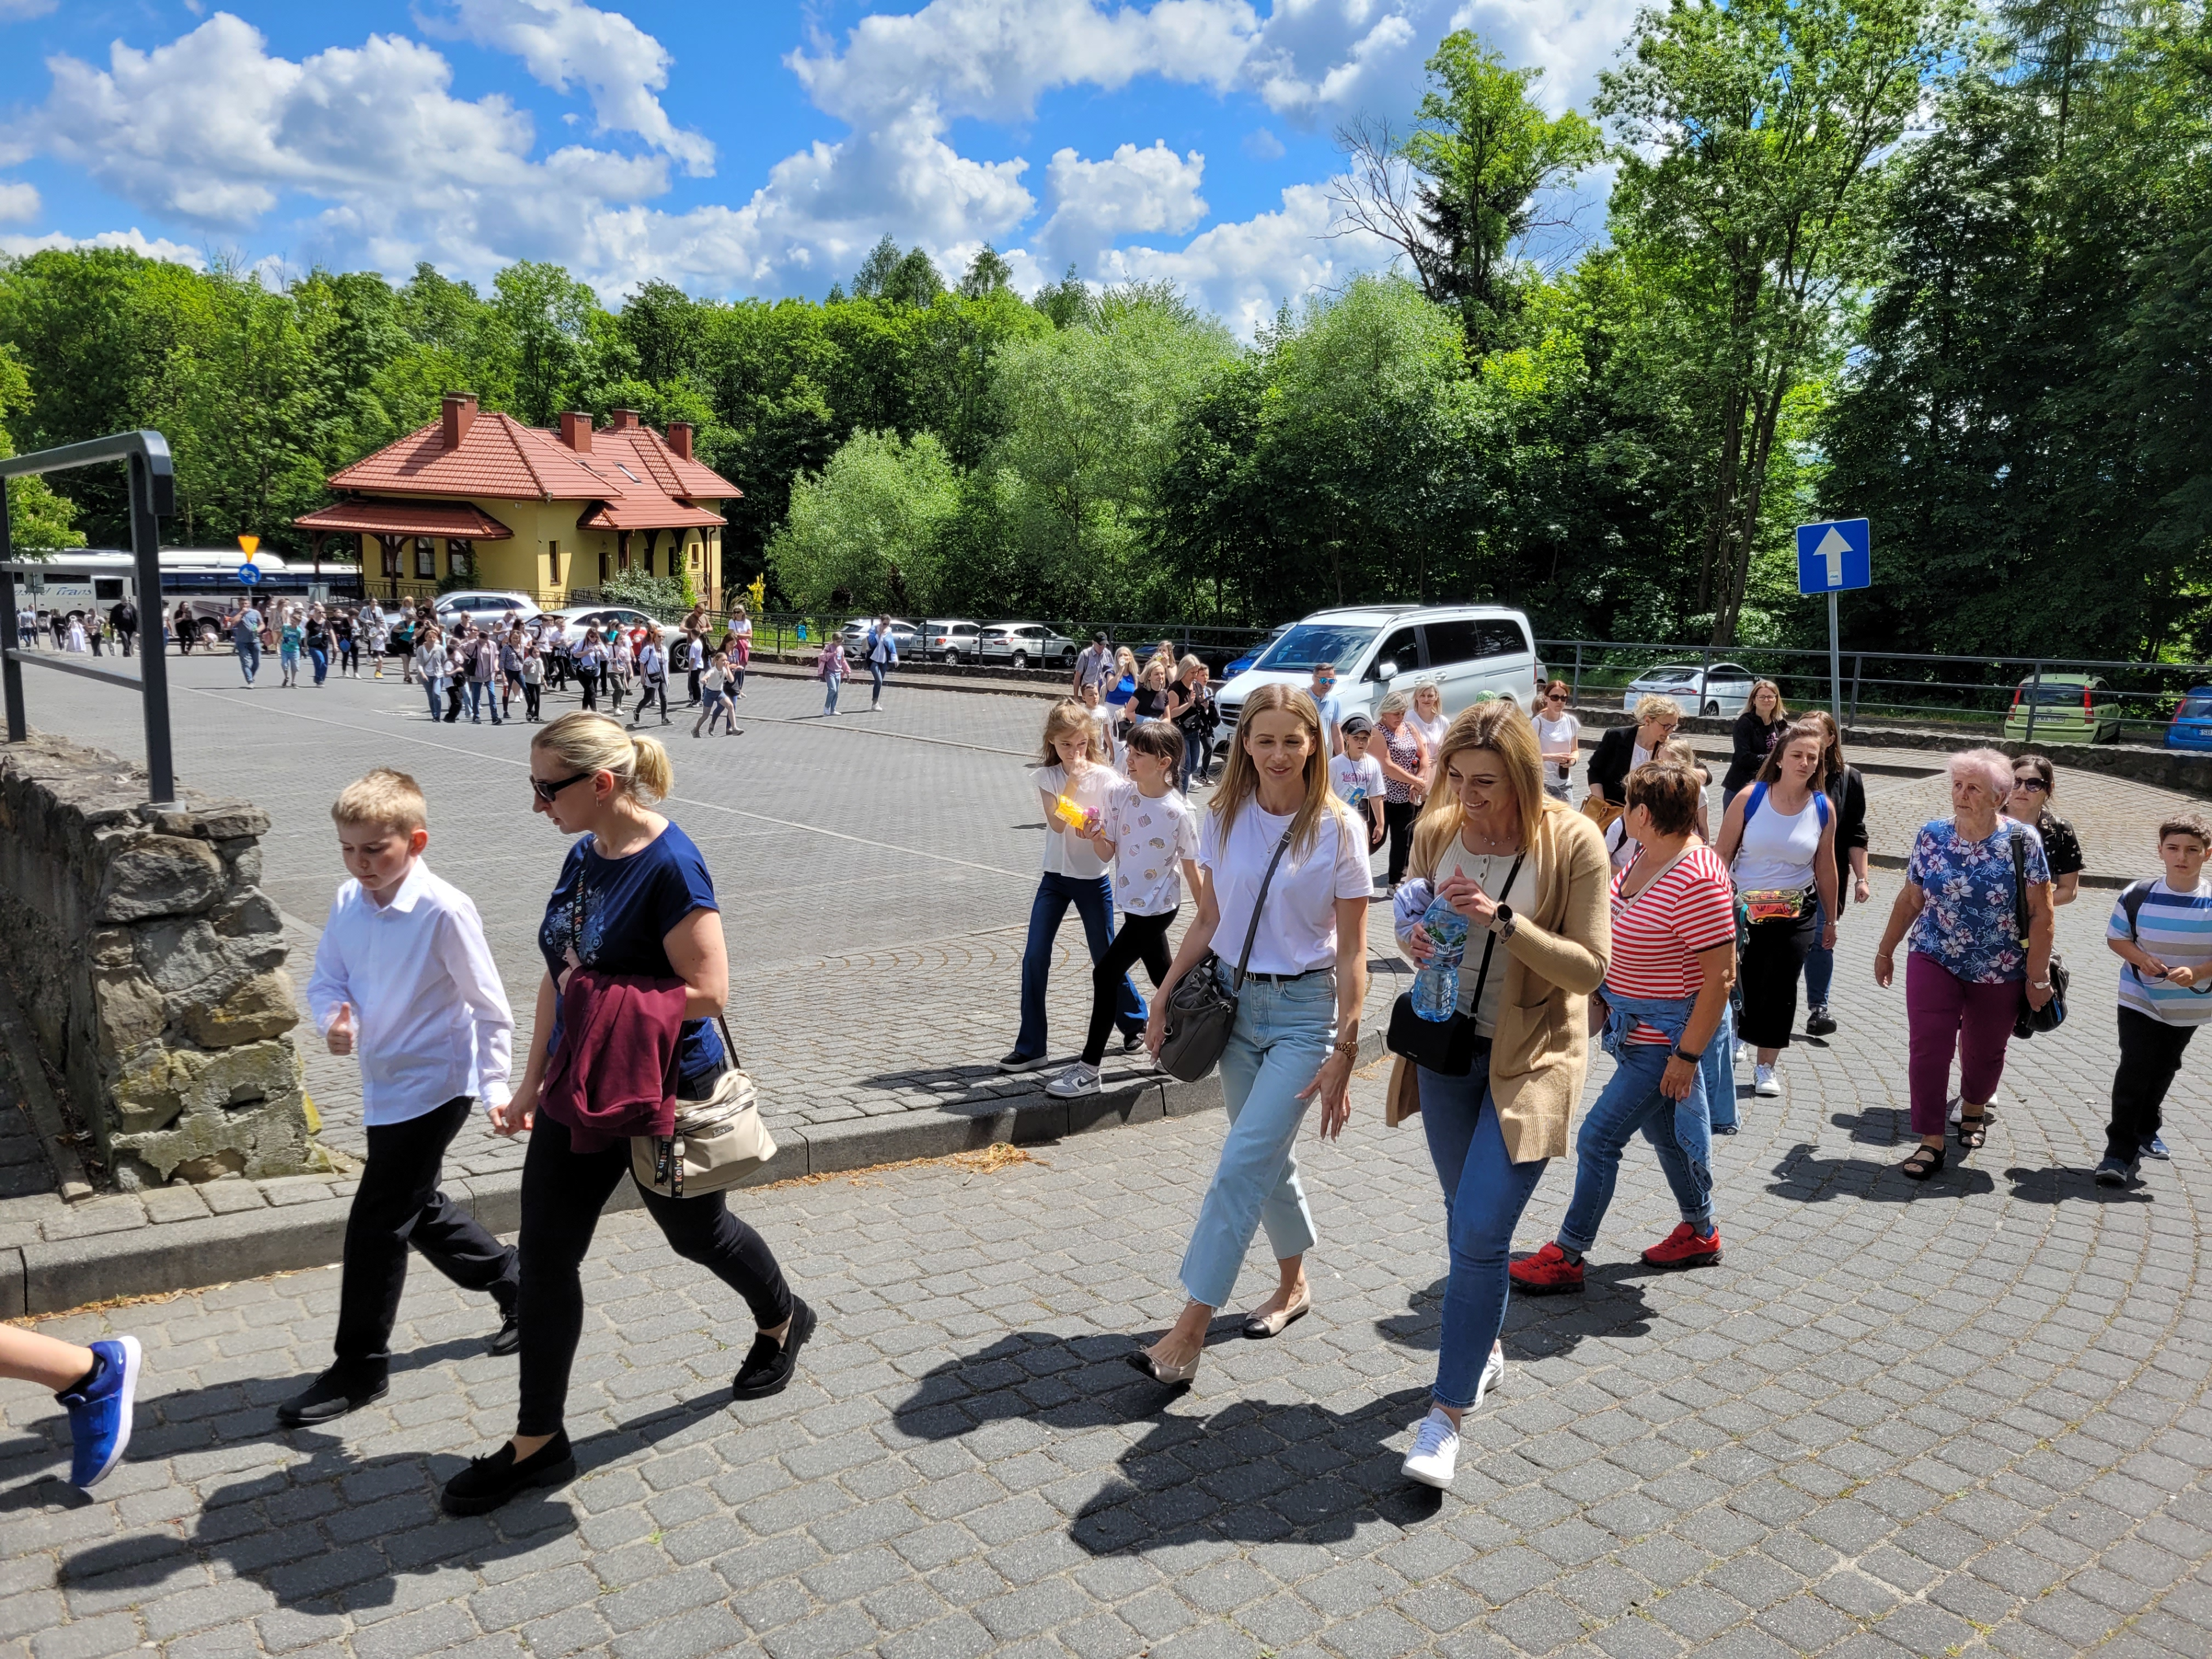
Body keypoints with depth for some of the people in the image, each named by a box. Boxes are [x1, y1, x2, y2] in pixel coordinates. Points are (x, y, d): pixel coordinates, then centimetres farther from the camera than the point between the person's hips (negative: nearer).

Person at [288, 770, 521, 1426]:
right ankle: (516, 1285, 40)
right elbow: (327, 978, 9)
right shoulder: (348, 903, -1)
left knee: (376, 1224, -1)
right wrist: (334, 1022, -13)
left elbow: (489, 1006, -14)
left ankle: (359, 1367, 17)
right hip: (387, 1087, 8)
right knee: (420, 1212, 19)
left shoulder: (444, 910, -20)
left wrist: (494, 1086, -14)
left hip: (434, 1087, -8)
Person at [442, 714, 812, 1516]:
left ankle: (782, 1322, 47)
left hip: (665, 1094, -7)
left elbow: (707, 992, -25)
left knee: (693, 1231, 16)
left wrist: (608, 1000, -20)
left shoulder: (670, 867, -23)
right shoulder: (585, 856, 1)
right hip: (581, 1091, 7)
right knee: (545, 1254, 7)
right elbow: (559, 976, 9)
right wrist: (533, 1085, 12)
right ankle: (538, 1442, 22)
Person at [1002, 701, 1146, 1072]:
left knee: (1105, 958, 8)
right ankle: (1030, 1047, 5)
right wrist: (1073, 779, -23)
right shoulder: (1046, 776, -2)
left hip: (1094, 879, -2)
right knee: (1034, 960, -3)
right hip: (1055, 877, 2)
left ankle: (1135, 1021, 33)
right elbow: (1057, 823, -17)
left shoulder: (1106, 779, -8)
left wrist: (1096, 832, -30)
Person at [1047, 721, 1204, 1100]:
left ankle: (1088, 1069, -3)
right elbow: (1108, 853, 3)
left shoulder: (1179, 812, -17)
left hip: (1158, 907, -7)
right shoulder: (1120, 796, -2)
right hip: (1133, 904, 7)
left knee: (1106, 973, -10)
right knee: (1164, 978, 19)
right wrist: (1096, 834, -19)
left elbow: (1191, 870, -7)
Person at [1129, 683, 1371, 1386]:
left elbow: (1351, 952, -9)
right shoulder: (1223, 819, 1)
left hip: (1303, 1010, -5)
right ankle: (1293, 1285, 37)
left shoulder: (1339, 828, -11)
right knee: (1267, 1157, 16)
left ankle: (1189, 1333, -8)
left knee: (1242, 1164, -11)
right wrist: (1164, 997, 6)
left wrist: (1343, 1051, -13)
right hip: (1233, 999, 5)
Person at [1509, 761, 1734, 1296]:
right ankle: (1700, 1233, 42)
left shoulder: (1697, 881, -27)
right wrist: (1605, 993, 15)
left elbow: (1720, 977, -25)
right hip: (1632, 1025, 9)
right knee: (1665, 1131, 22)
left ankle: (1567, 1257, 10)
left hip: (1668, 1036, -9)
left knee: (1598, 1138, -3)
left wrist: (1687, 1054, -22)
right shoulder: (1645, 856, 1)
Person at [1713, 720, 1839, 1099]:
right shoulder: (1750, 798, -9)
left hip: (1797, 915, 2)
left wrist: (1830, 920, 13)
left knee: (1779, 989, 7)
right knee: (1737, 984, 1)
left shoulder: (1823, 808, -2)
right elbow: (1723, 853, -4)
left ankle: (1766, 1065, 23)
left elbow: (1825, 867, 7)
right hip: (1743, 908, -2)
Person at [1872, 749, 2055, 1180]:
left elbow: (2041, 914, -9)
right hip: (1934, 962, 1)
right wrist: (1885, 950, 10)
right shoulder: (1931, 836, -4)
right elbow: (1909, 899, 6)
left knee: (1984, 1053, 15)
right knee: (1927, 1048, -8)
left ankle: (1973, 1109, 46)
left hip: (1999, 974, -1)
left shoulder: (2022, 841, -11)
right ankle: (1931, 1143, 1)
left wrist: (2038, 977, -10)